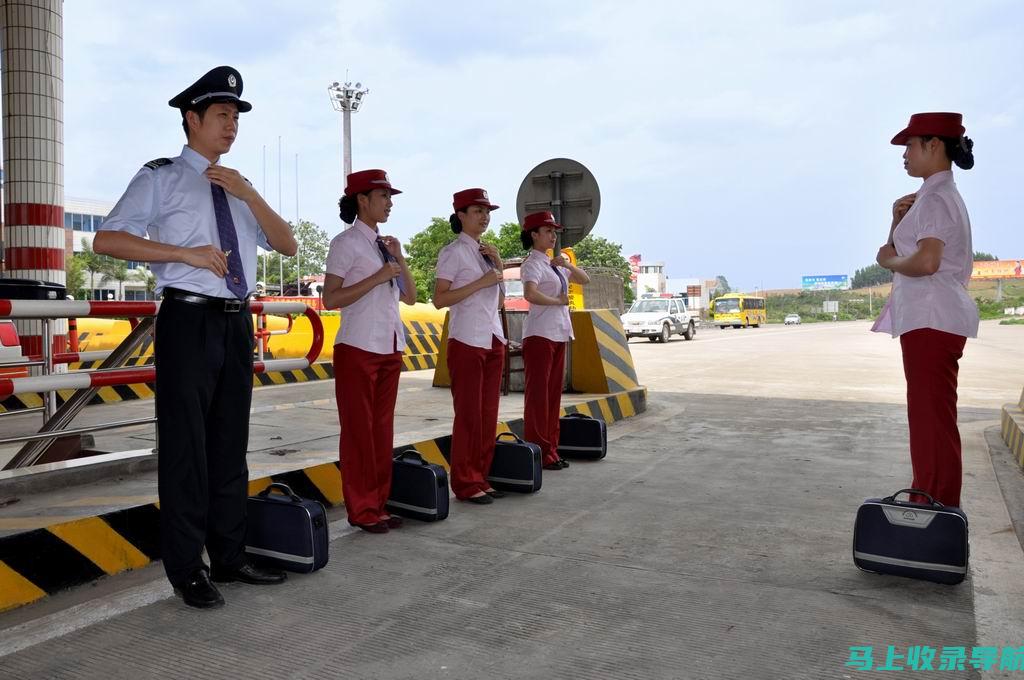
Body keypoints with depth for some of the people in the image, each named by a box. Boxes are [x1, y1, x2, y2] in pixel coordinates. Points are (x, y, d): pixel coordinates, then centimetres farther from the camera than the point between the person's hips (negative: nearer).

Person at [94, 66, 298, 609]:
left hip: (236, 324, 6)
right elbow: (107, 240, -10)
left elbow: (287, 246, 7)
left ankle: (229, 558, 23)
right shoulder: (161, 177, 0)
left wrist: (247, 193, -5)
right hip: (189, 323, -6)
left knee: (230, 446, 11)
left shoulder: (237, 189, 17)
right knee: (185, 447, 0)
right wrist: (188, 253, -16)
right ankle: (186, 570, 13)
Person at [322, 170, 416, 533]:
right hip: (358, 349, -7)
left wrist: (399, 259, 0)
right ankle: (361, 509, 9)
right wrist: (377, 277, -17)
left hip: (390, 349, 7)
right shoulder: (346, 243, -6)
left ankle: (378, 504, 19)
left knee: (383, 429, 10)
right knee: (358, 430, -1)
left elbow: (411, 297, 14)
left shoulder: (384, 244, 15)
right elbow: (331, 299, -14)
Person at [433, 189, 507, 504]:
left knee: (488, 414, 8)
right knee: (468, 414, -3)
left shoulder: (487, 252, 16)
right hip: (466, 341, -7)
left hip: (493, 338, 7)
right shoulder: (453, 252, -6)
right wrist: (481, 282, -16)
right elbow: (439, 299, -14)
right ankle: (465, 484, 7)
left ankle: (480, 477, 18)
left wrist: (499, 266, 4)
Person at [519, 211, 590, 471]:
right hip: (540, 335, -9)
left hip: (559, 333, 9)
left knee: (553, 393, 11)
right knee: (538, 394, -4)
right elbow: (530, 294, -28)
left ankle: (551, 449, 18)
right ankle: (539, 452, 1)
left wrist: (568, 265, 3)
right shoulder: (532, 263, -9)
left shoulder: (554, 263, 17)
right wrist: (558, 301, -13)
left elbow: (585, 279, 21)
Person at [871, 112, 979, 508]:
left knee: (932, 416, -7)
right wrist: (899, 219, 5)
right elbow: (902, 252, 21)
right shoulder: (940, 195, 21)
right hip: (928, 317, 11)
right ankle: (934, 504, 26)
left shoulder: (935, 197, -11)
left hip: (931, 319, -11)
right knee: (929, 415, 16)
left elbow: (925, 262, -24)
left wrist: (889, 261, -7)